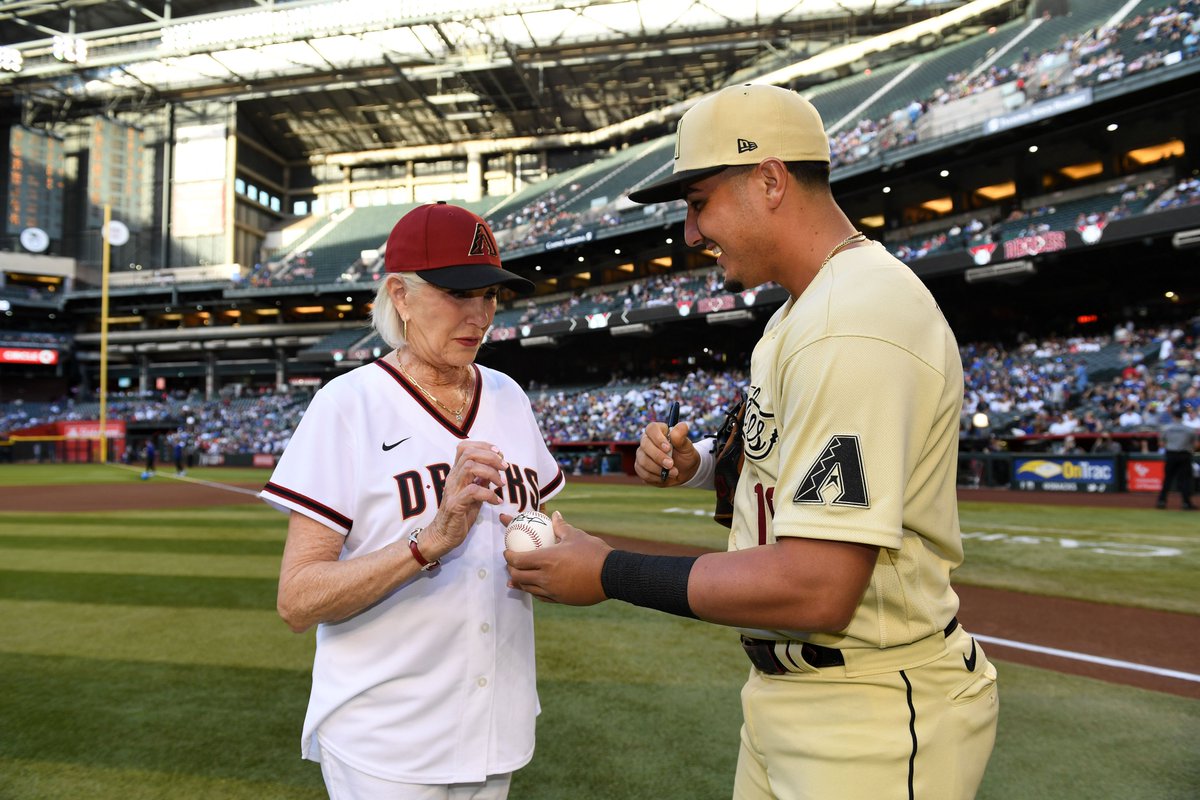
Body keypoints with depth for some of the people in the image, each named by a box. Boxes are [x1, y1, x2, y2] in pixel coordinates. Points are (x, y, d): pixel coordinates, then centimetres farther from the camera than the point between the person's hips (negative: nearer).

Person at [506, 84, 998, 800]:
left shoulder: (853, 325, -25)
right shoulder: (802, 310, 10)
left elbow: (815, 589, -29)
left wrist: (611, 573, -20)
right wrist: (702, 465, 1)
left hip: (870, 726, -9)